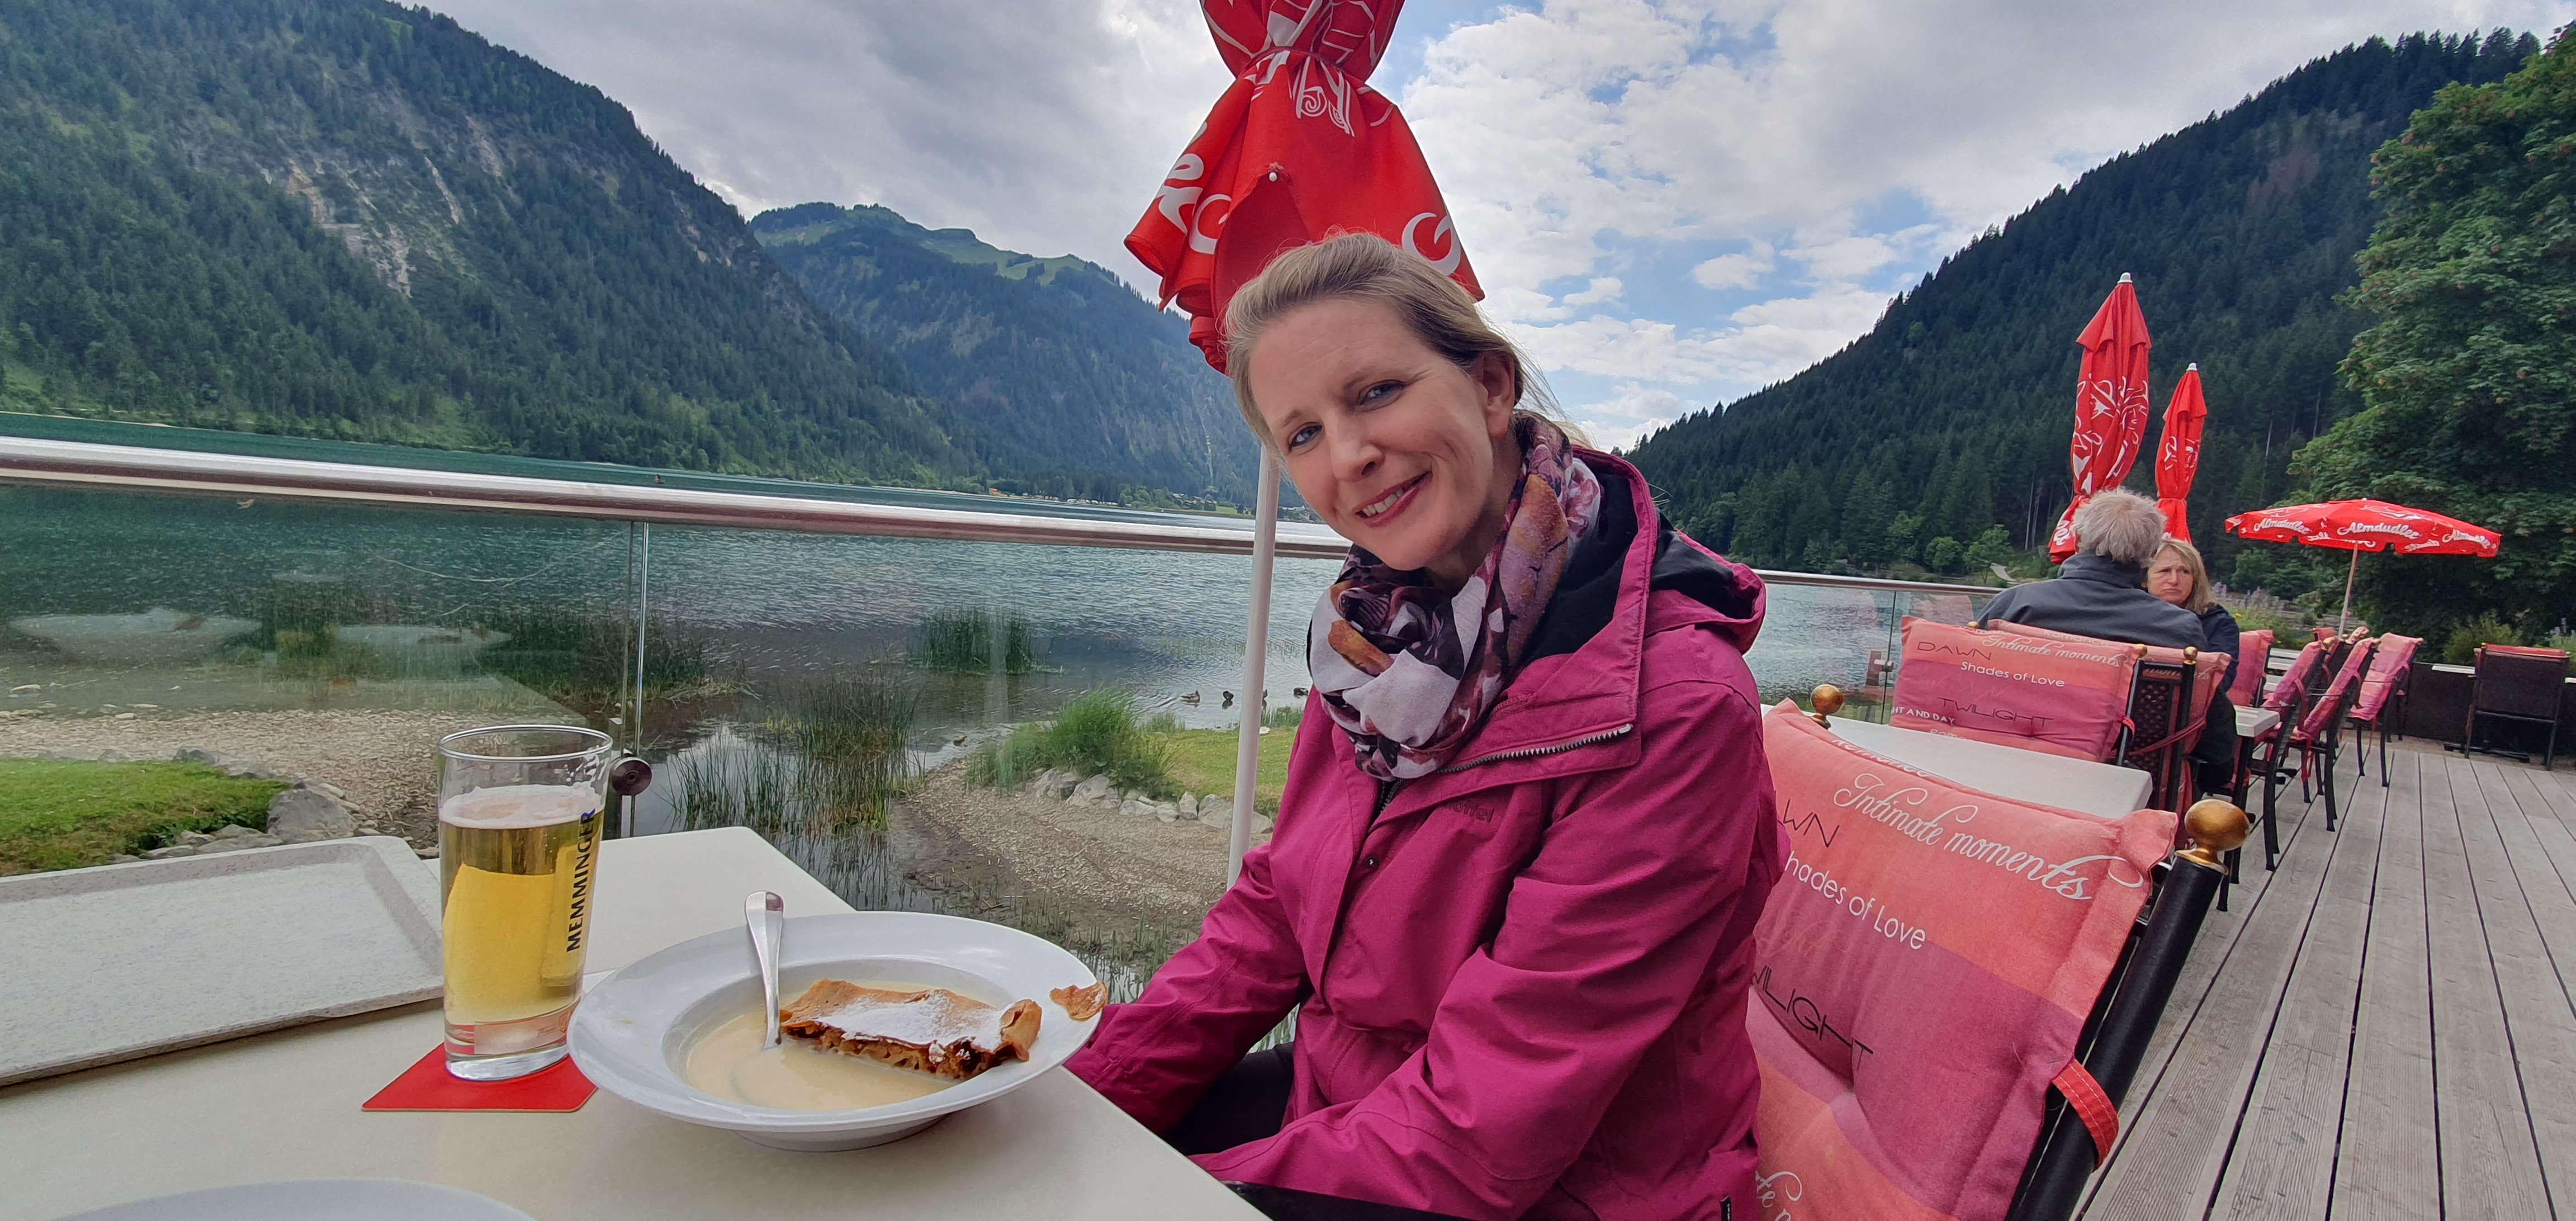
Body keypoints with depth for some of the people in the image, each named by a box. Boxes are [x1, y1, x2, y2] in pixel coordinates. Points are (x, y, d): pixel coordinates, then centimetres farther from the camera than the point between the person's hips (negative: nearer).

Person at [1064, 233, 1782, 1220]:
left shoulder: (1673, 705, -26)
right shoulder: (1381, 629, -4)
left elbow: (1476, 1139, -25)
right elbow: (1275, 912, 2)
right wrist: (1083, 1099, -8)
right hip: (1340, 1106, 6)